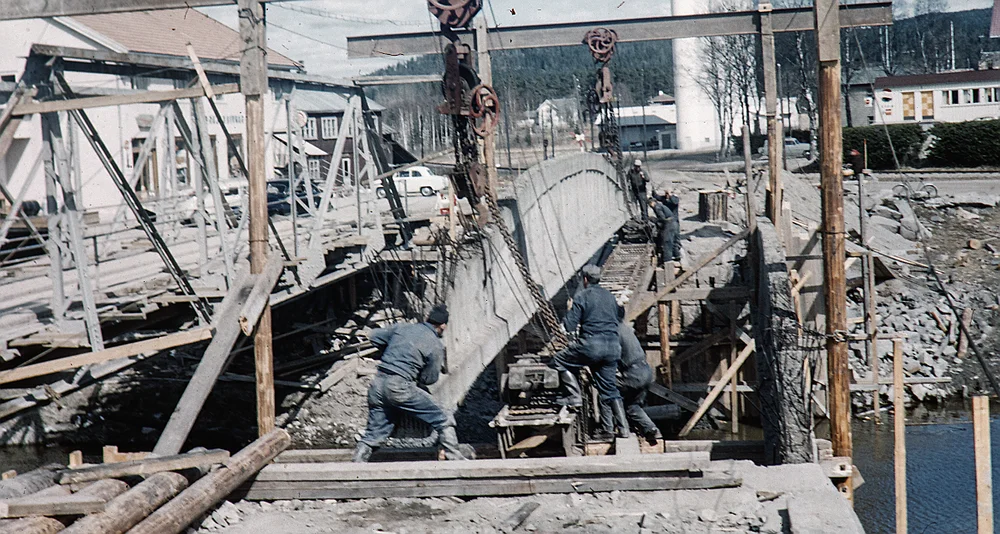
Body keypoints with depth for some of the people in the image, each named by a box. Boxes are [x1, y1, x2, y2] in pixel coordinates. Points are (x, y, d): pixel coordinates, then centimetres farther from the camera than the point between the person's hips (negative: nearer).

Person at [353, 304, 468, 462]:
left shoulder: (401, 327, 13)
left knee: (373, 434, 15)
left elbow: (373, 336, 22)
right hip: (400, 388, -6)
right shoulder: (436, 345, -1)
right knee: (444, 421, 4)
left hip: (377, 384, 6)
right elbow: (429, 378, 2)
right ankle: (455, 458, 2)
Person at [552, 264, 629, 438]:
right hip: (613, 346, 6)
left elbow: (569, 326, -6)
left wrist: (569, 312, 16)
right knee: (609, 387, 12)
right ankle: (623, 428, 8)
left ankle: (575, 396, 0)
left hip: (591, 345, -6)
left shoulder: (581, 297, -2)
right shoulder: (610, 297, 16)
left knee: (559, 360, 13)